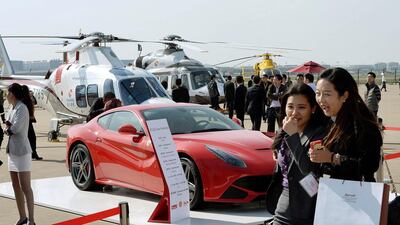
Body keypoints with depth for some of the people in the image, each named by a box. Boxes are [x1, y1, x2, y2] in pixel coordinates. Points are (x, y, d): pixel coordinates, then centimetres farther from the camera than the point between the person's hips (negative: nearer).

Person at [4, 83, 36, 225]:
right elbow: (9, 125, 14)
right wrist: (9, 127, -8)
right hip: (12, 151, 9)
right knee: (16, 186, 12)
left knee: (25, 187, -9)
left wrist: (8, 129, -1)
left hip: (22, 151, -9)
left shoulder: (22, 108, -13)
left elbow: (16, 128, -21)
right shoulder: (13, 108, 14)